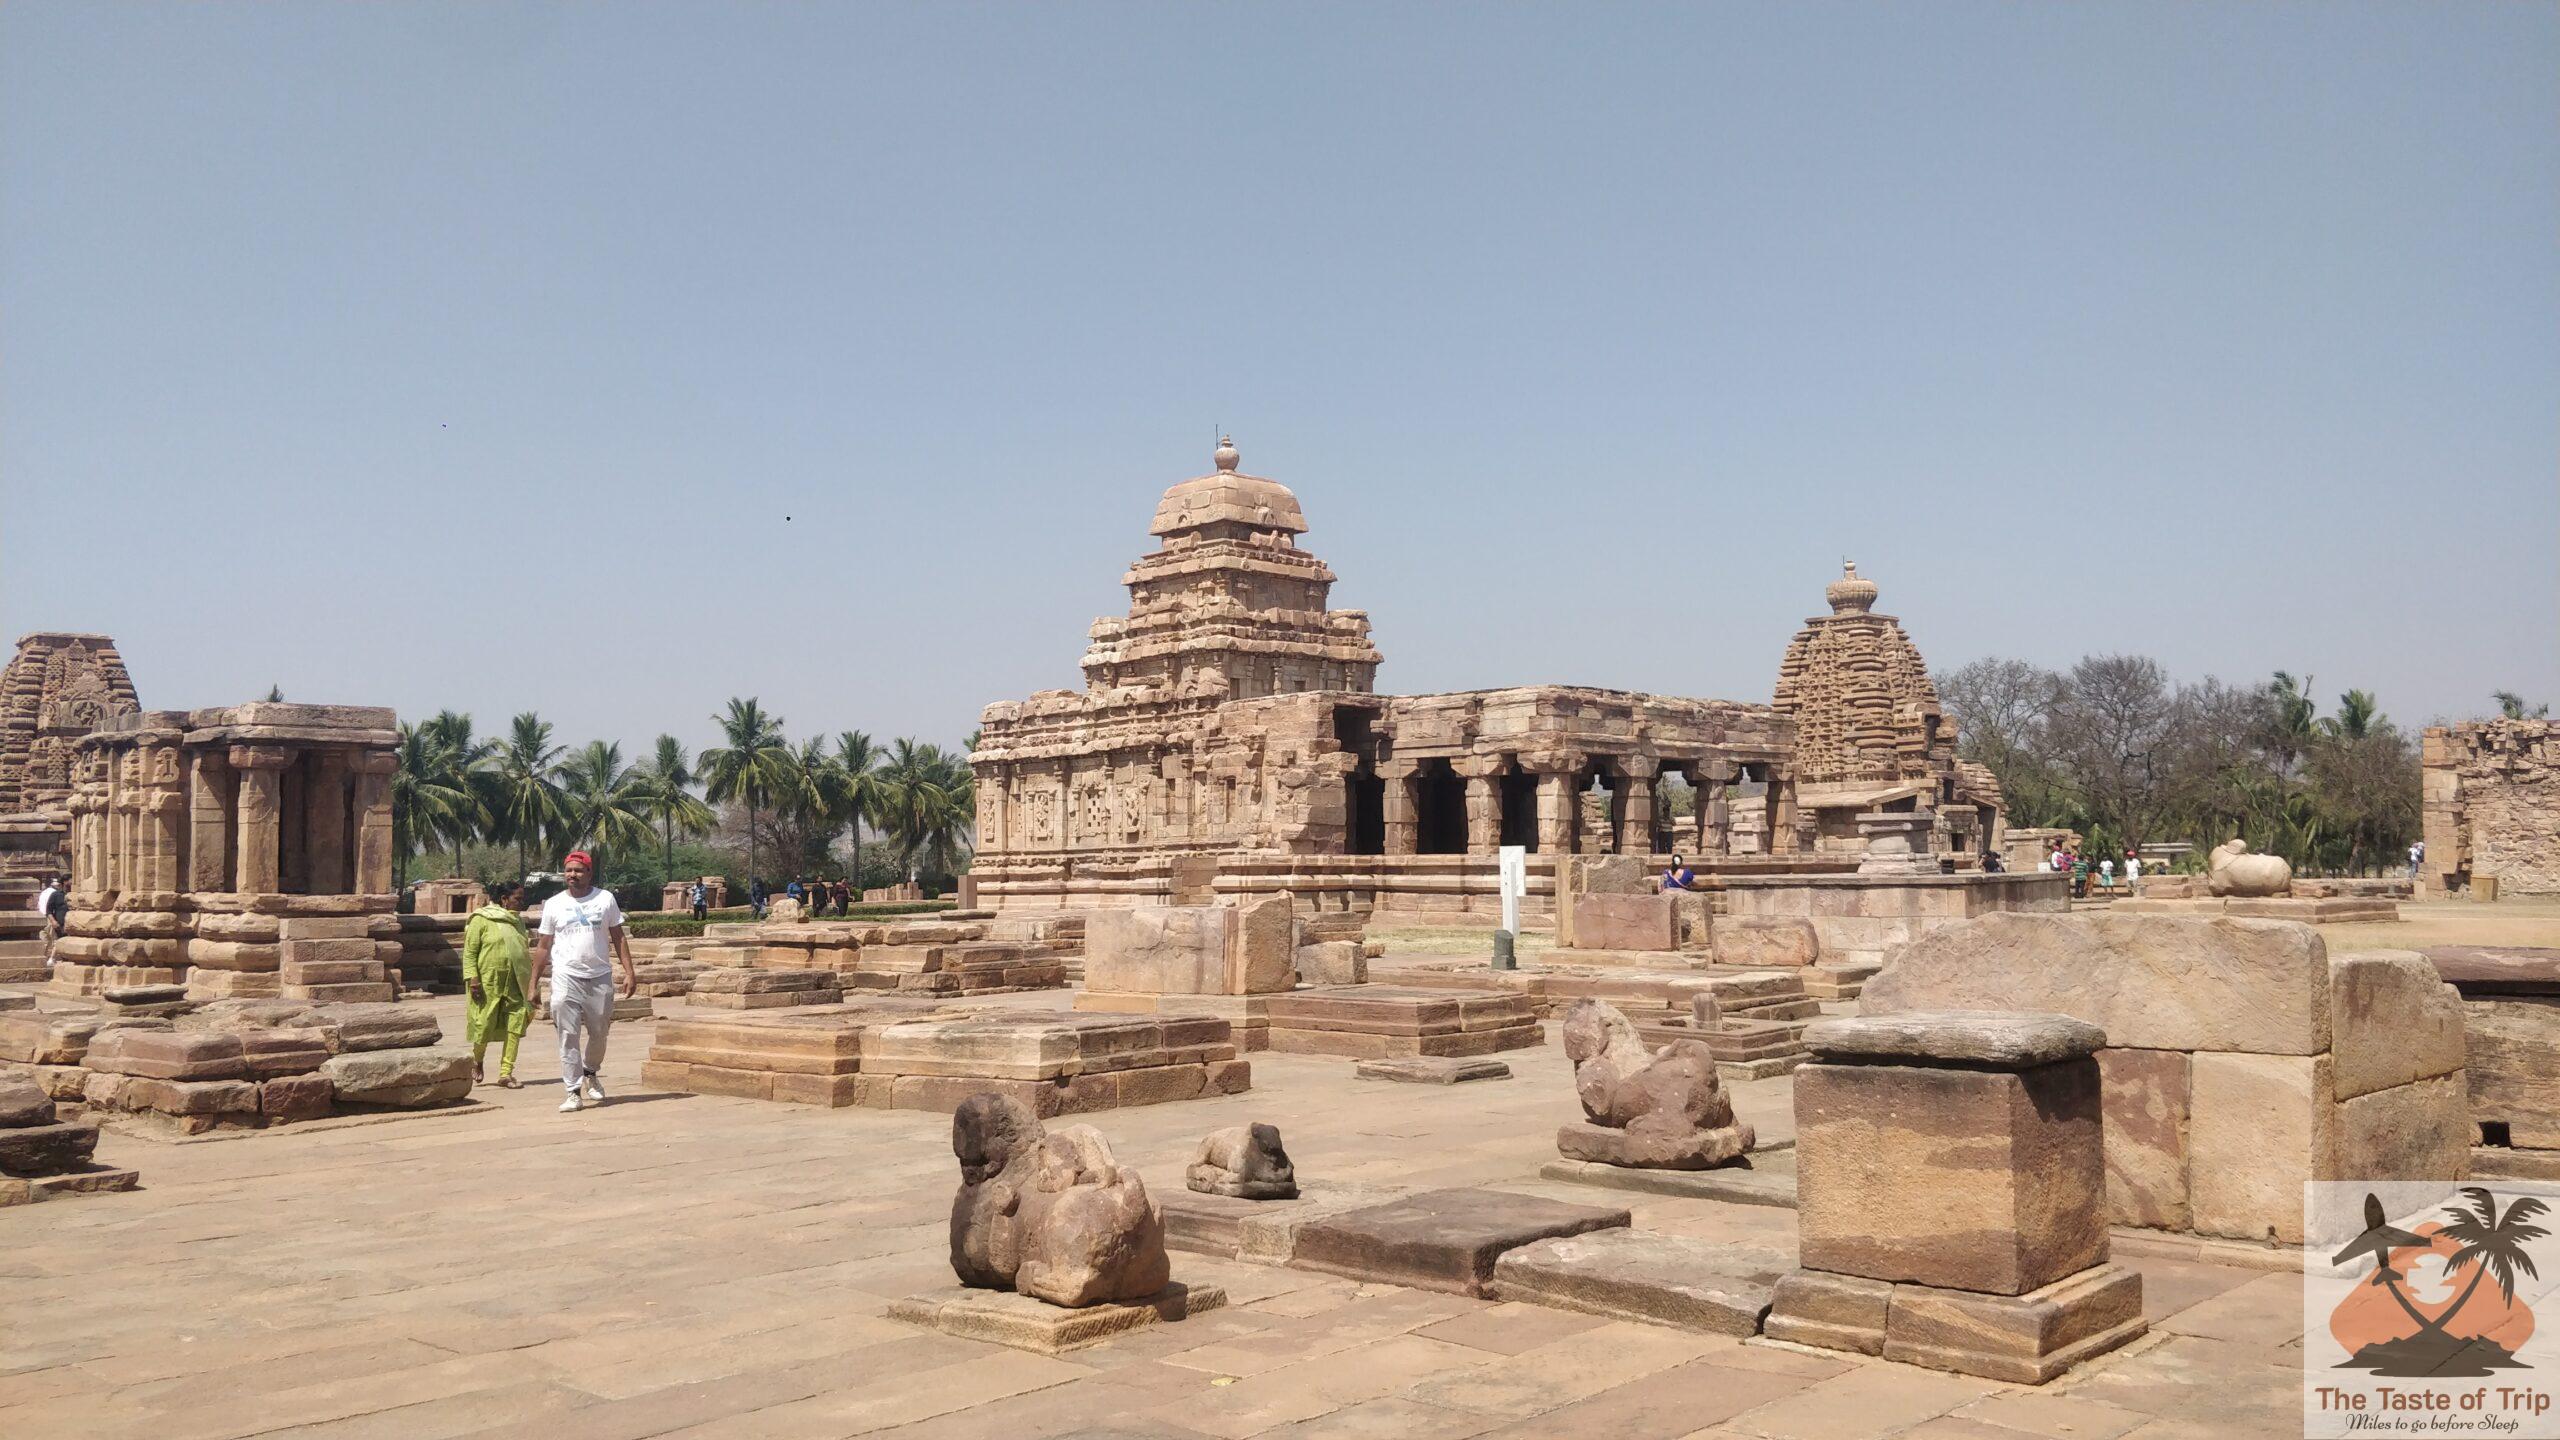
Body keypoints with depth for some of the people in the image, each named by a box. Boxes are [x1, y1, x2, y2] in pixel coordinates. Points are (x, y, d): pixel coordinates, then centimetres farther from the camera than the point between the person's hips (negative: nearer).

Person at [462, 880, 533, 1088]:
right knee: (485, 1024, -1)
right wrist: (472, 978, -16)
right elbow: (469, 951, -6)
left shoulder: (518, 921, 16)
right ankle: (476, 1060, 29)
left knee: (515, 1025, -5)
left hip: (515, 983, 5)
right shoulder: (482, 920, -3)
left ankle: (506, 1074, -1)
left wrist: (531, 983, 22)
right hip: (488, 982, -5)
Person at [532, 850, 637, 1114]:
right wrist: (533, 984, 5)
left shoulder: (605, 899, 3)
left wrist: (629, 972, -4)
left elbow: (618, 937, 5)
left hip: (600, 976, 1)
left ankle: (590, 1073, 38)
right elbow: (543, 946, 8)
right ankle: (574, 1092, -3)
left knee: (599, 1033, 12)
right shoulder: (554, 904, 4)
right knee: (569, 1037, -5)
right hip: (566, 977, -1)